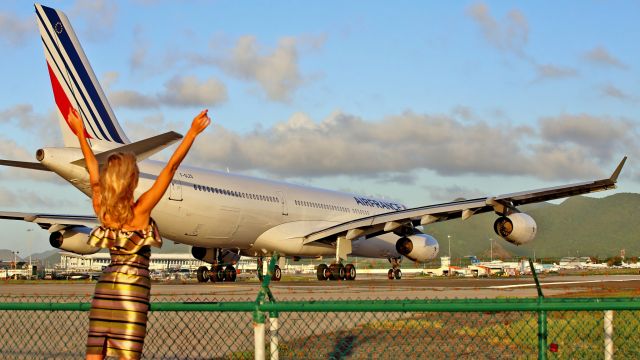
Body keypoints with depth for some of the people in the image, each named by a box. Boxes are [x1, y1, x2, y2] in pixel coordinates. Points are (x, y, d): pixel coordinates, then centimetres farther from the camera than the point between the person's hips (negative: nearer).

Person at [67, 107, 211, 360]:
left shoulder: (101, 208, 1)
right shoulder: (140, 209, -11)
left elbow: (93, 169, 16)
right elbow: (171, 167, -12)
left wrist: (80, 133, 28)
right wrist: (192, 132, -11)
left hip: (105, 286, 6)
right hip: (132, 288, -6)